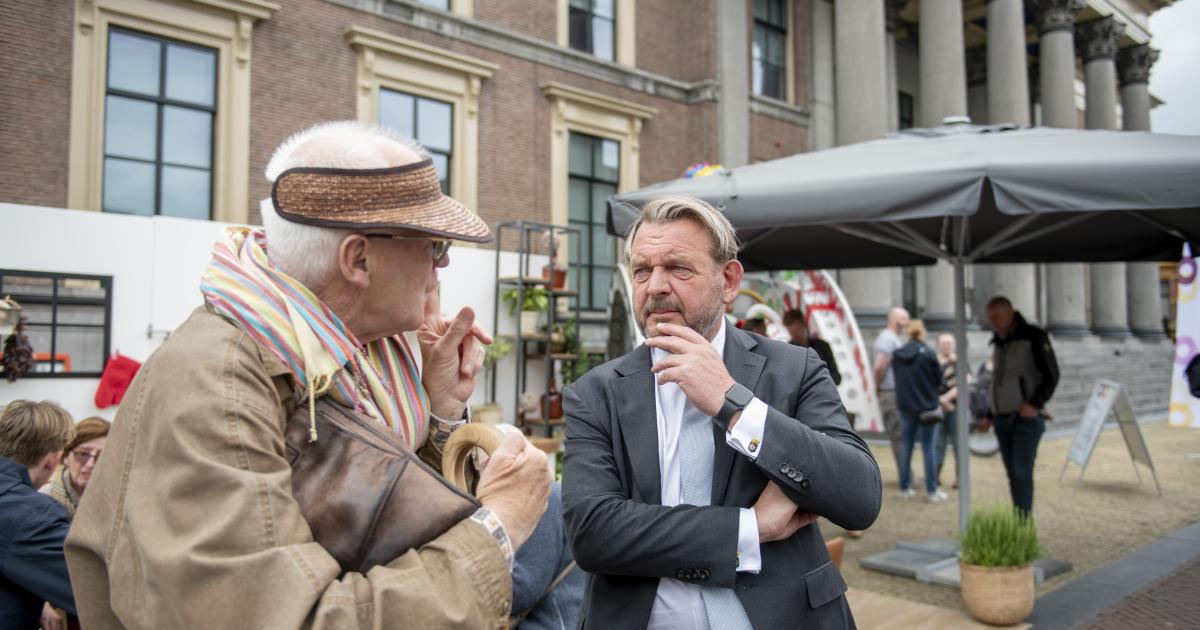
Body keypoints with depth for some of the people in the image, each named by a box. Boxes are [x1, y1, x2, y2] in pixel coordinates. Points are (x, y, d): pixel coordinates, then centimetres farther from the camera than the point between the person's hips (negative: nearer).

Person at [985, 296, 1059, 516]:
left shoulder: (1034, 337, -8)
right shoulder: (998, 343, 15)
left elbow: (1051, 375, -12)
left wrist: (1035, 405, -23)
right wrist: (990, 416, 18)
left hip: (1027, 418, -7)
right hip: (1002, 420, 7)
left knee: (1021, 473, -13)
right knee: (1013, 475, 7)